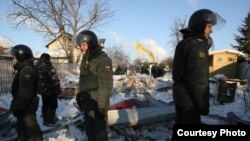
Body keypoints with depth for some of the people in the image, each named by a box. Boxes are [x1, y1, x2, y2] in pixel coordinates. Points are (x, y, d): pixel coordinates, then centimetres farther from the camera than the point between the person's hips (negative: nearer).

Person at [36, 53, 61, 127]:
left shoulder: (37, 67, 6)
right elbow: (54, 79, -19)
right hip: (51, 90, -8)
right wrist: (58, 90, -10)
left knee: (45, 105, 18)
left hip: (42, 90, 9)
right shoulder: (49, 67, -22)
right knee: (52, 106, 3)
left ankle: (45, 120, 28)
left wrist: (39, 88, 24)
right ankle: (51, 122, 9)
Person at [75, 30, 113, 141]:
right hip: (87, 102, 8)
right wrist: (80, 96, 16)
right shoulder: (85, 58, 10)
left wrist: (102, 105, -21)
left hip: (97, 103, -8)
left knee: (100, 130, 5)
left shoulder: (103, 59, -17)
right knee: (89, 129, 20)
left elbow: (106, 85, -20)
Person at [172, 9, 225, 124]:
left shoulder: (184, 43, 13)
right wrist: (203, 104, -16)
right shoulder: (197, 45, -17)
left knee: (181, 124, 19)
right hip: (189, 99, -9)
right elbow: (198, 79, -21)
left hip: (180, 95, 10)